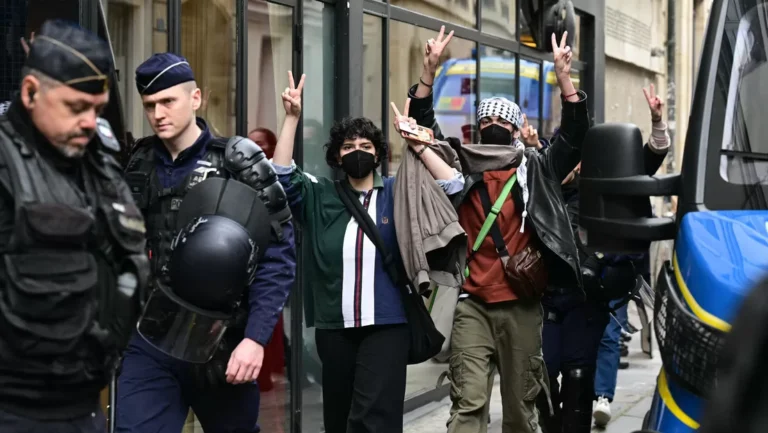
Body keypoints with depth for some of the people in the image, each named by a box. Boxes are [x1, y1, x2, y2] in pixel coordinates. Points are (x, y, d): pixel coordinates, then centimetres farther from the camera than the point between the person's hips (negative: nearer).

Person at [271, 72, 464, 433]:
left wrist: (416, 144, -10)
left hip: (386, 325, -3)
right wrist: (292, 119, -10)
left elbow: (452, 185, -1)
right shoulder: (321, 197, 10)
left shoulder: (396, 192, 7)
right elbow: (282, 175, -2)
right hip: (333, 327, 3)